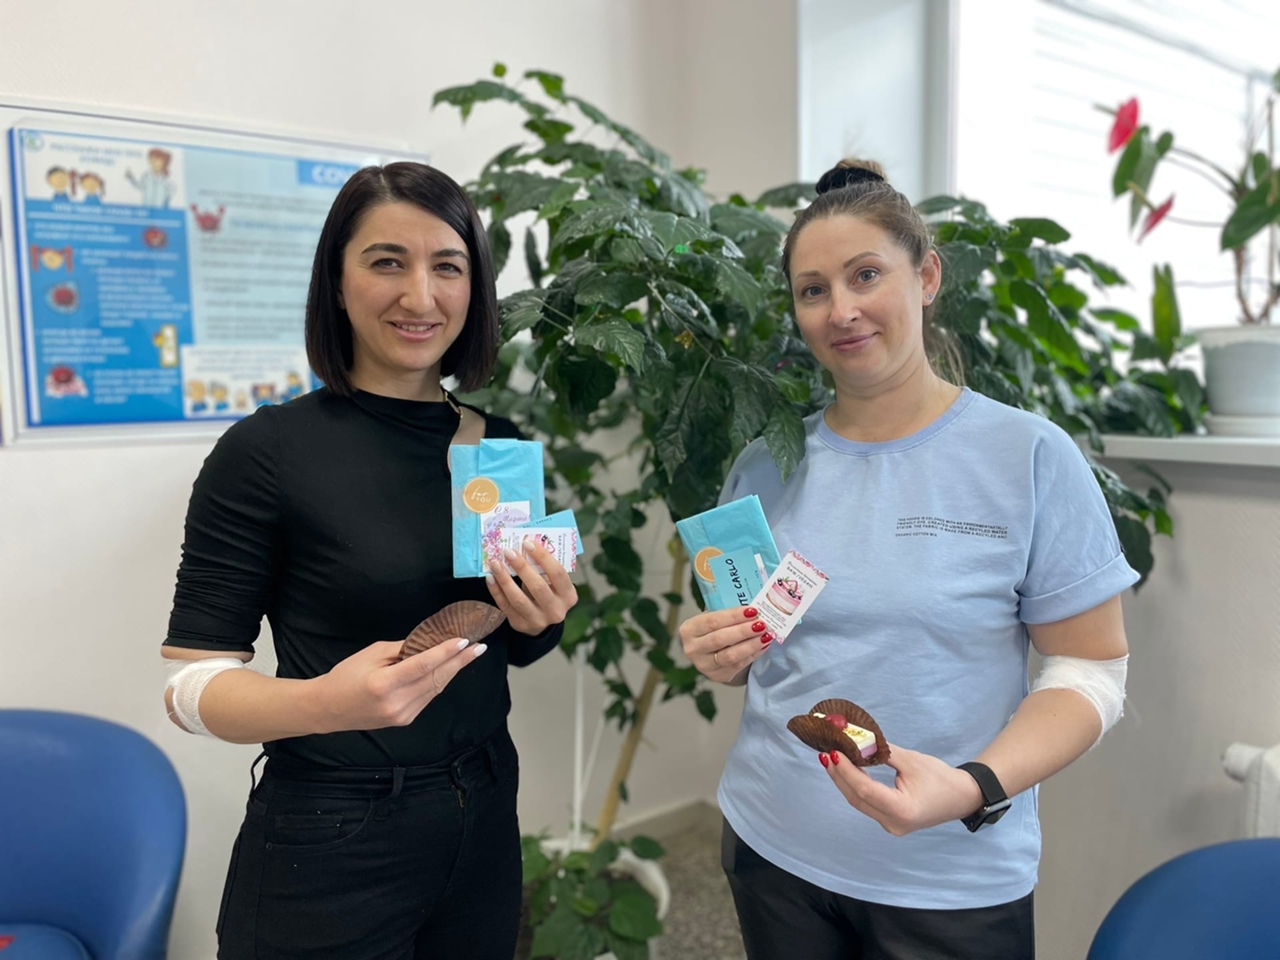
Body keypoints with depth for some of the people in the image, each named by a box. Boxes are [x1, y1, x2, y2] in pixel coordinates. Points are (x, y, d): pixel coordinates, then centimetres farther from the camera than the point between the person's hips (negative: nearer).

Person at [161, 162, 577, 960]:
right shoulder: (268, 451, -16)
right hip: (329, 845, -5)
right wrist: (326, 702, -30)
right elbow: (190, 683, -12)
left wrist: (542, 619, -12)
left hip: (483, 826, 5)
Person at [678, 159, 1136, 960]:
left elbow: (1092, 672, -9)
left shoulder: (1030, 457, -11)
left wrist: (973, 789, -24)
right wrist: (721, 655, -12)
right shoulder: (768, 464, -1)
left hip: (953, 879, -3)